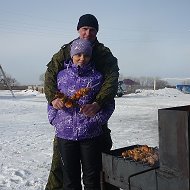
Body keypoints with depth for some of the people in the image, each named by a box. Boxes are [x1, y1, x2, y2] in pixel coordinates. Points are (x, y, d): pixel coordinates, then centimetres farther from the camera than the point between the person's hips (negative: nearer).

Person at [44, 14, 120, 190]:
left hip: (95, 110, 0)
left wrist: (98, 103, -35)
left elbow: (111, 80, -17)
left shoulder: (104, 54, -3)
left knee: (104, 149, 9)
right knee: (60, 154, 7)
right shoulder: (66, 51, 2)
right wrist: (53, 97, -27)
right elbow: (50, 74, -7)